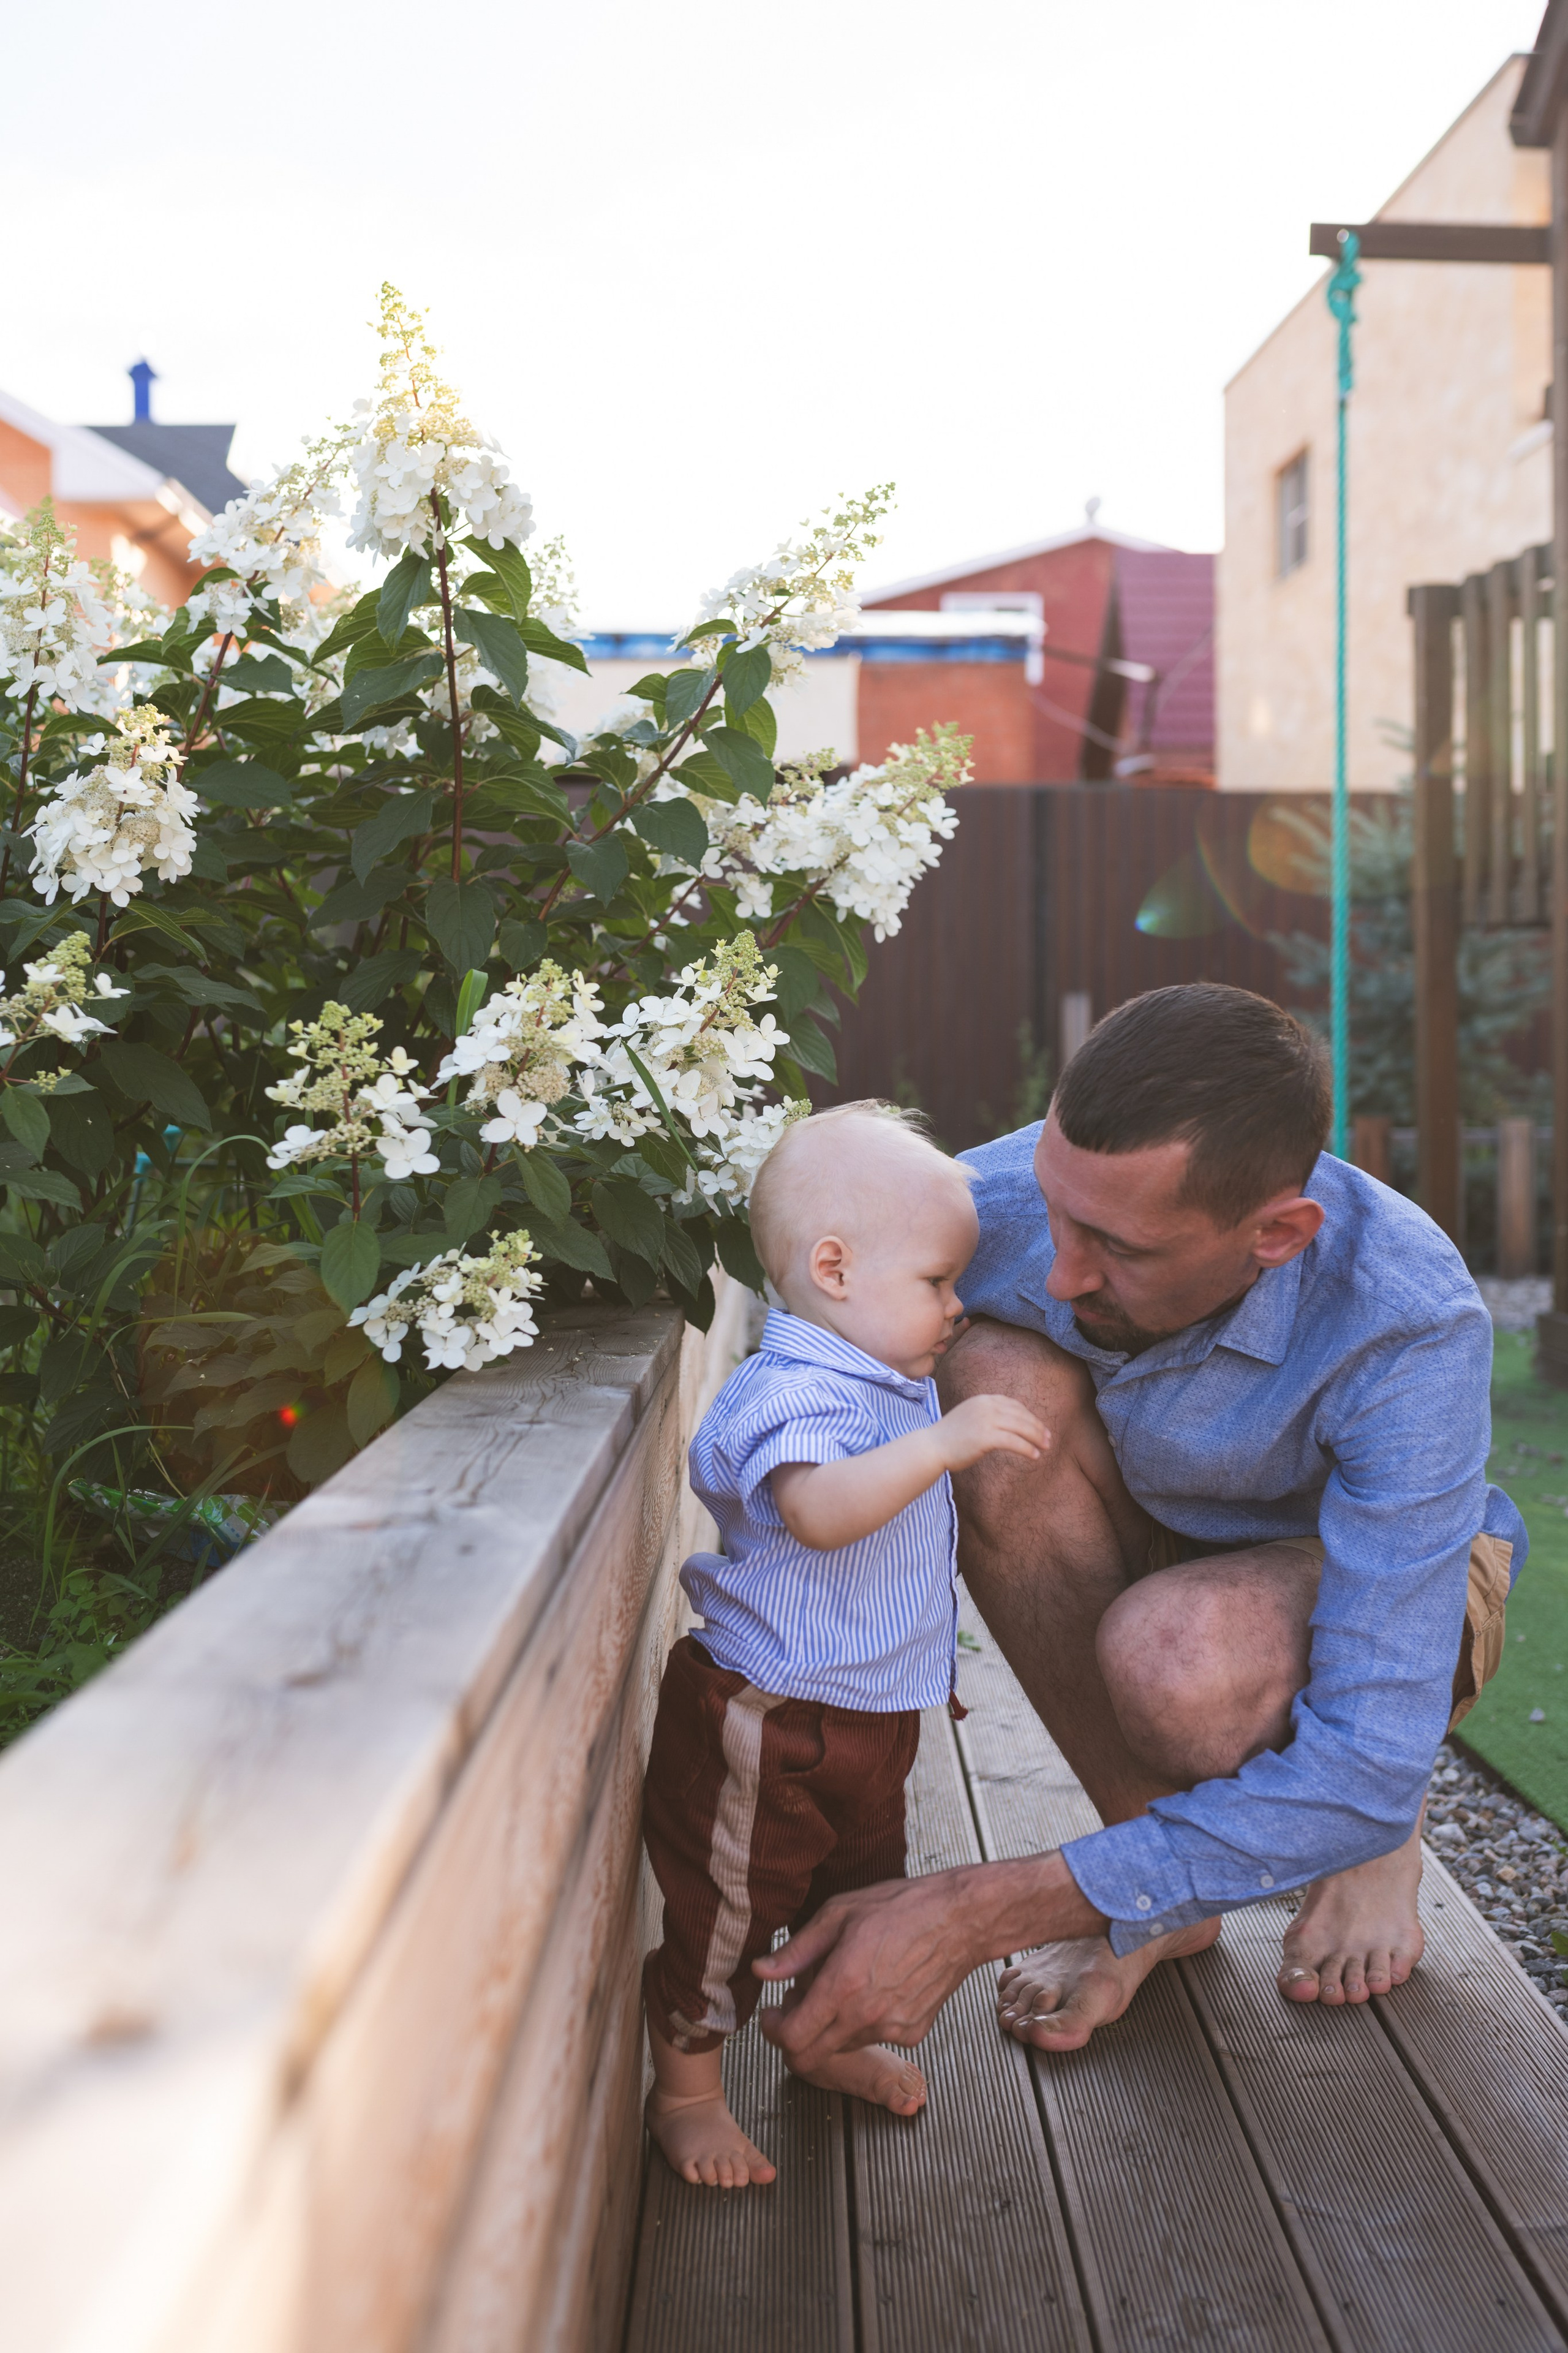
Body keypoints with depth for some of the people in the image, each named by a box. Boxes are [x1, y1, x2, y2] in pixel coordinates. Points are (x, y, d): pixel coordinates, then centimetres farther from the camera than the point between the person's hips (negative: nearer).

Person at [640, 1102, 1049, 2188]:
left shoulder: (896, 1386, 8)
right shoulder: (798, 1396, -27)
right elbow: (820, 1508, -49)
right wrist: (945, 1442, -54)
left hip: (871, 1721, 10)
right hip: (764, 1722, -9)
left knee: (859, 1886, 25)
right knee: (726, 1911, 5)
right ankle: (687, 2094, 24)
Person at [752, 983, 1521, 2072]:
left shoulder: (1410, 1326, -37)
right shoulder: (989, 1205, -28)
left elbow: (1367, 1774, -39)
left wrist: (973, 1914, -44)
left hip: (1381, 1574, -4)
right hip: (1157, 1551, 4)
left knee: (1170, 1655, -39)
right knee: (1000, 1380, -30)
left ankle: (1380, 1845, 0)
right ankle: (1157, 1870, -11)